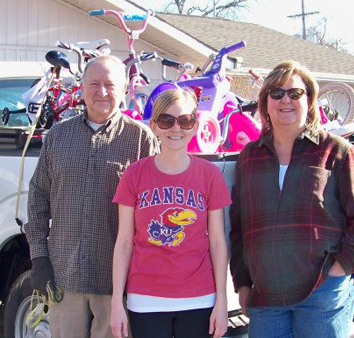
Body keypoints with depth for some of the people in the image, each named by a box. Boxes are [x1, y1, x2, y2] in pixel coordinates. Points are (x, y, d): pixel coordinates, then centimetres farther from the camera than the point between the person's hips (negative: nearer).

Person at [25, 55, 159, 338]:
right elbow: (39, 195, 12)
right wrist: (38, 255, 6)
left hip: (116, 278, -3)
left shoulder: (141, 137, -1)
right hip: (63, 274, 3)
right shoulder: (58, 135, 10)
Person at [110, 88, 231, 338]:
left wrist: (221, 301, -1)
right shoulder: (135, 174, 1)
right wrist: (117, 302, -2)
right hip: (146, 301, 0)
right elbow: (124, 242, 1)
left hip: (198, 301, 0)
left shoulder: (210, 174, 0)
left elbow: (217, 242, 2)